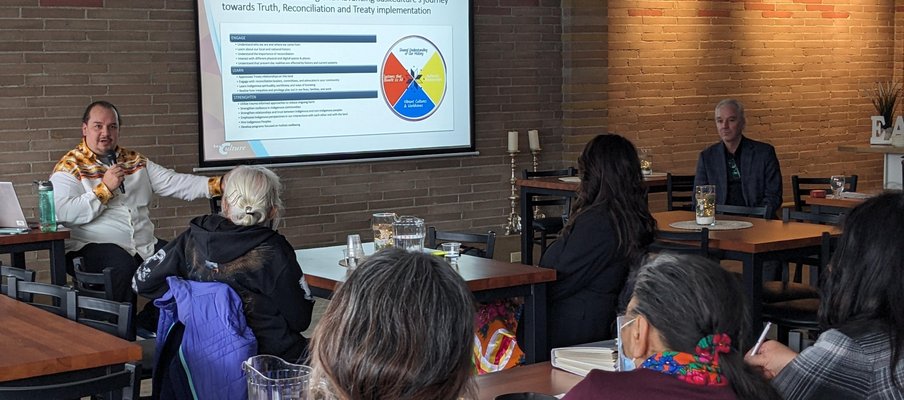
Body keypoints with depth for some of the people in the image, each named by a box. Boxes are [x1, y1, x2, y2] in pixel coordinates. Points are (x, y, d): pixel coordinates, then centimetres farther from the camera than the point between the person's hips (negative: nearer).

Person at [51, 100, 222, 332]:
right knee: (123, 265, -35)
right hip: (92, 247, -6)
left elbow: (176, 183, 11)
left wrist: (217, 184, -2)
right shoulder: (70, 167, 1)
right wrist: (105, 188, -14)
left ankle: (148, 325, -1)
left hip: (145, 245, 6)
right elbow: (64, 213, -15)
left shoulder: (135, 161, 20)